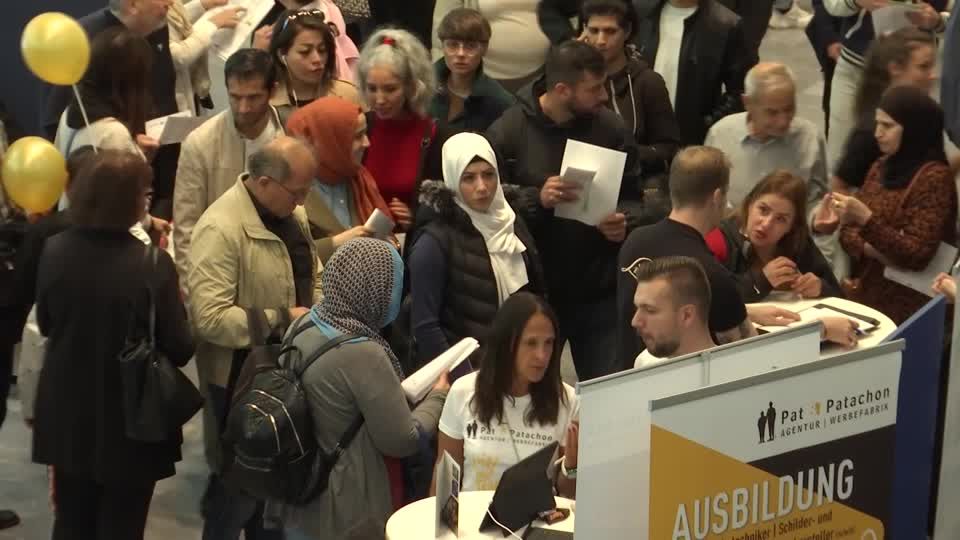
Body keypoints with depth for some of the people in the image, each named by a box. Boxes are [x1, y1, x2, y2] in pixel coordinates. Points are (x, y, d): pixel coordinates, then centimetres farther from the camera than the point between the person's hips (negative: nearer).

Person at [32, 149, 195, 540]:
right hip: (131, 423, -4)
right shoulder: (153, 265, -24)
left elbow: (45, 324, 5)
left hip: (67, 418, 4)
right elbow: (180, 350, -14)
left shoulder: (54, 252, -11)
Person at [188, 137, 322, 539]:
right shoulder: (221, 229, -24)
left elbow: (308, 279, 19)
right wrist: (282, 320, -26)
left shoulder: (291, 214, 4)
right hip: (241, 377, -8)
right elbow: (210, 318, -30)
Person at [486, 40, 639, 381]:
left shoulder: (610, 128, 1)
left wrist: (624, 223, -9)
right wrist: (536, 199, -23)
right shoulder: (507, 133, -7)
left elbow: (632, 198, 12)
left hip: (600, 292, 2)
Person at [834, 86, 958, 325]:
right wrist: (869, 248, -8)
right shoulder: (881, 166, 11)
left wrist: (866, 219, -24)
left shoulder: (934, 177, -10)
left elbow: (917, 256, -16)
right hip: (864, 294, 6)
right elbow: (849, 231, 13)